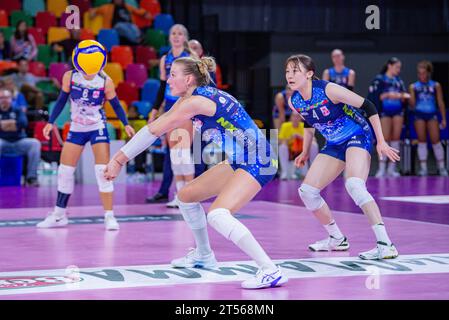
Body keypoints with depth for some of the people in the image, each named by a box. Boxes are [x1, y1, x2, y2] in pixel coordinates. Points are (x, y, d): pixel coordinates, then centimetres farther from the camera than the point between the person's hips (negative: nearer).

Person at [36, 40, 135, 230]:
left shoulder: (105, 81, -17)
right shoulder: (70, 77, -12)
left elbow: (115, 105, -4)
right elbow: (62, 100, 1)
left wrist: (126, 124, -12)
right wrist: (51, 122, -3)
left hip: (98, 128, -3)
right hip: (76, 128, 3)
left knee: (103, 171, -11)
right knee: (65, 171, 5)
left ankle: (109, 216, -3)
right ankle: (59, 215, 19)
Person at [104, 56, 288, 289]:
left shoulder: (196, 101, -19)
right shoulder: (188, 99, 11)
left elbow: (154, 131, -17)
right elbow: (155, 127, 12)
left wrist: (119, 160, -13)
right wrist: (120, 157, 8)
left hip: (257, 163, -11)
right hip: (239, 162, 11)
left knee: (217, 215, -27)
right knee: (186, 195, 19)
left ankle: (271, 271, -27)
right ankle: (204, 255, 36)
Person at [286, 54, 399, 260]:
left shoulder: (328, 90, -24)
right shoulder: (294, 102, -4)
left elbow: (368, 107, -18)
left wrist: (381, 142, -17)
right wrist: (306, 152, 26)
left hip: (358, 137, -8)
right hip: (334, 146, 8)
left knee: (354, 185, -33)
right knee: (306, 191, 2)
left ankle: (386, 245, -35)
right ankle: (337, 239, 21)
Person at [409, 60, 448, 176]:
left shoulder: (436, 86, 6)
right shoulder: (413, 87, 7)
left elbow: (441, 103, 7)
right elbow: (412, 105, 6)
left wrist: (444, 119, 4)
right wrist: (409, 99, -16)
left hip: (432, 115, -1)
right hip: (419, 115, 1)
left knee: (435, 140, -5)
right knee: (421, 141, 0)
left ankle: (441, 167, 4)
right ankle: (423, 168, 4)